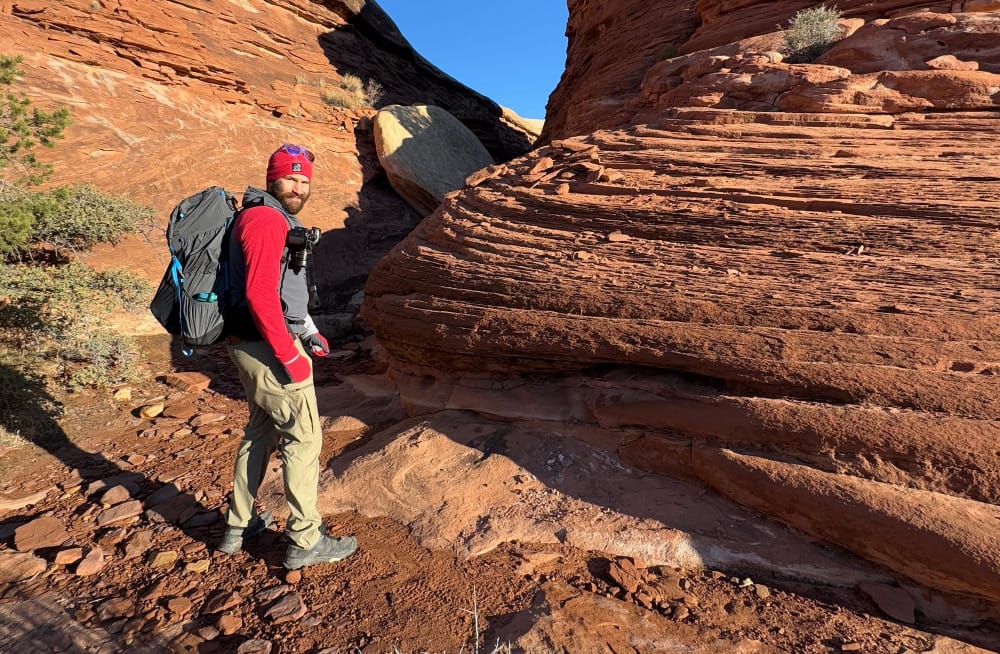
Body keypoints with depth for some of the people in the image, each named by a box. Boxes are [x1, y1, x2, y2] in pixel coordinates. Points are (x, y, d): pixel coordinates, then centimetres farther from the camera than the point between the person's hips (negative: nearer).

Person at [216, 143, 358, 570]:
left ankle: (239, 526, 35)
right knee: (304, 438, 0)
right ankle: (305, 541, 12)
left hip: (250, 346, 11)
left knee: (262, 431, 21)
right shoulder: (266, 218, -16)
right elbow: (260, 293, -25)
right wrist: (289, 355, -22)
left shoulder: (278, 220, 16)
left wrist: (308, 332, 20)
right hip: (269, 348, -11)